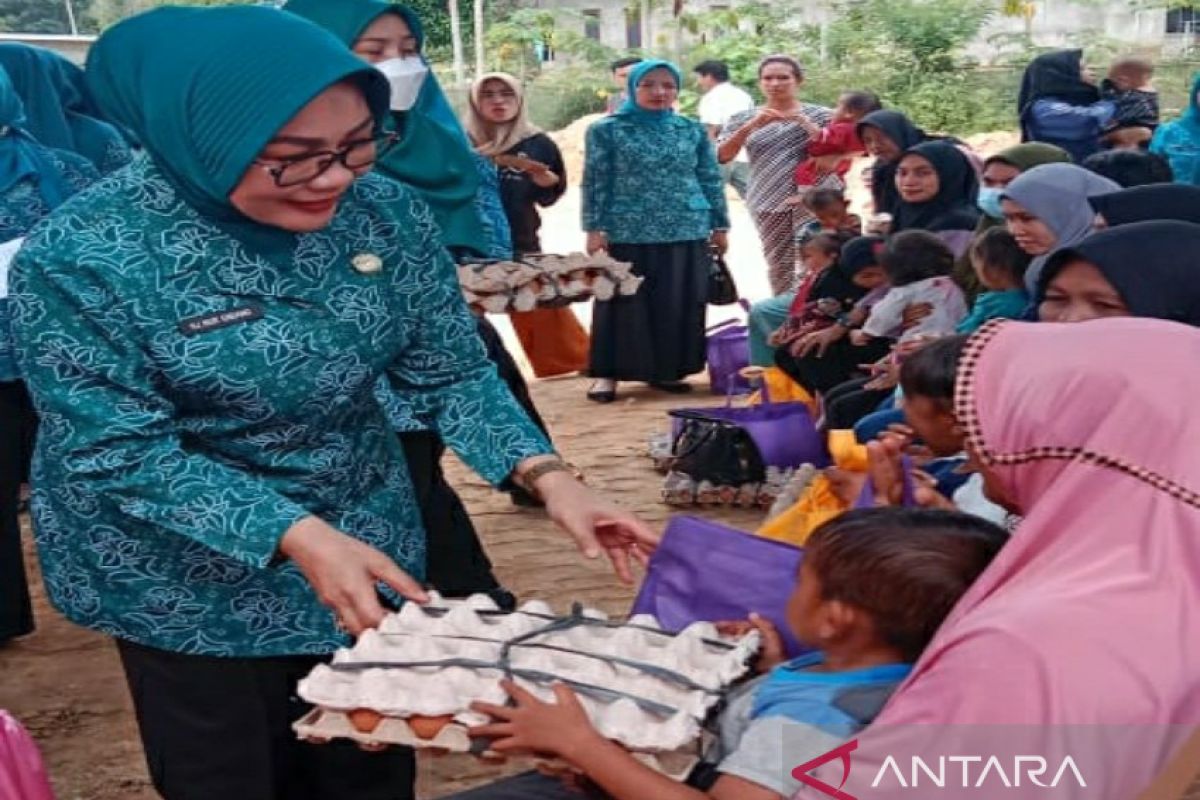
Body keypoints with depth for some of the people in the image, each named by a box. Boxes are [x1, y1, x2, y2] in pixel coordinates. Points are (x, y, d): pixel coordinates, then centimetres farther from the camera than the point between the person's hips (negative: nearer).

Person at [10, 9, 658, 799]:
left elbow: (450, 372, -5)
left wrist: (545, 473, -21)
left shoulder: (388, 212, -12)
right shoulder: (83, 253, -25)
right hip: (189, 583, -3)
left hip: (365, 547, 4)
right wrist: (297, 536, -35)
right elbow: (121, 453, -24)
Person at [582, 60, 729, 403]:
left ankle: (667, 369, 19)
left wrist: (719, 225, 9)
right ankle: (608, 373, 10)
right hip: (627, 233, -3)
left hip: (687, 232, 3)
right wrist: (595, 228, -8)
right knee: (625, 303, 2)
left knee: (679, 304, 7)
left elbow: (711, 179, 12)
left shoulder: (693, 130, 9)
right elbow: (595, 182, -2)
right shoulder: (606, 130, 0)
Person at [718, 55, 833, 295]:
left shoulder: (819, 115, 8)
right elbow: (722, 156, -2)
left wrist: (806, 123, -13)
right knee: (779, 268, 4)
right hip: (768, 203, 2)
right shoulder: (744, 119, 10)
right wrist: (751, 126, -15)